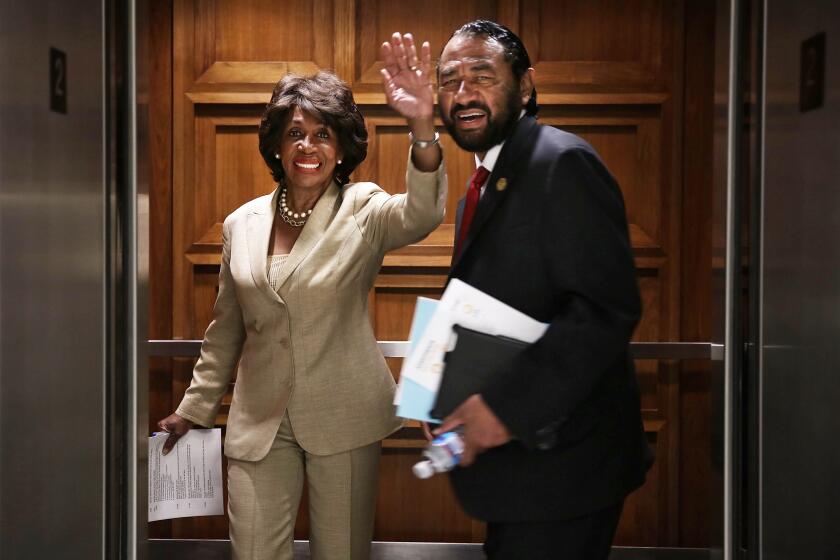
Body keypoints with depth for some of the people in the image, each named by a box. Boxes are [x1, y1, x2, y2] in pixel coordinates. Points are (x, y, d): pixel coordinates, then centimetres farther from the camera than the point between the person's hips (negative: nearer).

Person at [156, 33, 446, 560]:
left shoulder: (362, 210, -5)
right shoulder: (242, 224, 5)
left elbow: (421, 214, -28)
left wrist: (423, 128, -45)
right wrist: (195, 408, 17)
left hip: (344, 417, -2)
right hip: (259, 420, 3)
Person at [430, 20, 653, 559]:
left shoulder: (562, 163, -17)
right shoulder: (485, 182, 14)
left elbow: (607, 309, -26)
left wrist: (507, 406, -27)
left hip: (558, 455, -9)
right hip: (513, 454, 9)